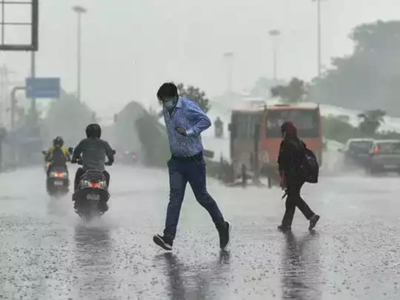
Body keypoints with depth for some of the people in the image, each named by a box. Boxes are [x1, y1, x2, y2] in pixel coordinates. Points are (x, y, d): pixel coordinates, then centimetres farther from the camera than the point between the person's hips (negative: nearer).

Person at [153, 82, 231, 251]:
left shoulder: (188, 106, -16)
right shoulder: (166, 110, 7)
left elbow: (206, 121, -21)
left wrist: (188, 132, -27)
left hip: (193, 160, -6)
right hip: (176, 161, 6)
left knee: (202, 196, 4)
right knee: (175, 197, -6)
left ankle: (222, 227, 26)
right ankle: (168, 238, -16)